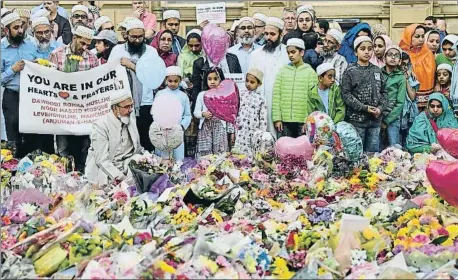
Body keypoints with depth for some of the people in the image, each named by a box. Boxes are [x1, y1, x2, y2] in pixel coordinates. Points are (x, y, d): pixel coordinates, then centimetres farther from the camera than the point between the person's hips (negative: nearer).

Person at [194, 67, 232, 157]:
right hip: (205, 127, 1)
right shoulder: (202, 95, 5)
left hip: (220, 127, -1)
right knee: (204, 153, -2)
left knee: (220, 152, -4)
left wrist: (230, 131, 5)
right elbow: (196, 112, 5)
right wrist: (203, 114, -16)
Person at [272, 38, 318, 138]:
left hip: (303, 122, -2)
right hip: (284, 121, 2)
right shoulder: (282, 71, 9)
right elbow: (276, 96, 5)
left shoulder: (310, 72, 3)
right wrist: (277, 118, -3)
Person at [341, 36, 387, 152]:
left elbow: (383, 92, 13)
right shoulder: (350, 71, -4)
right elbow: (346, 94, -10)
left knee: (373, 152, 9)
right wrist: (364, 108, -15)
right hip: (356, 119, -4)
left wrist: (380, 108, -5)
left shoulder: (377, 71, 11)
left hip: (375, 119, 4)